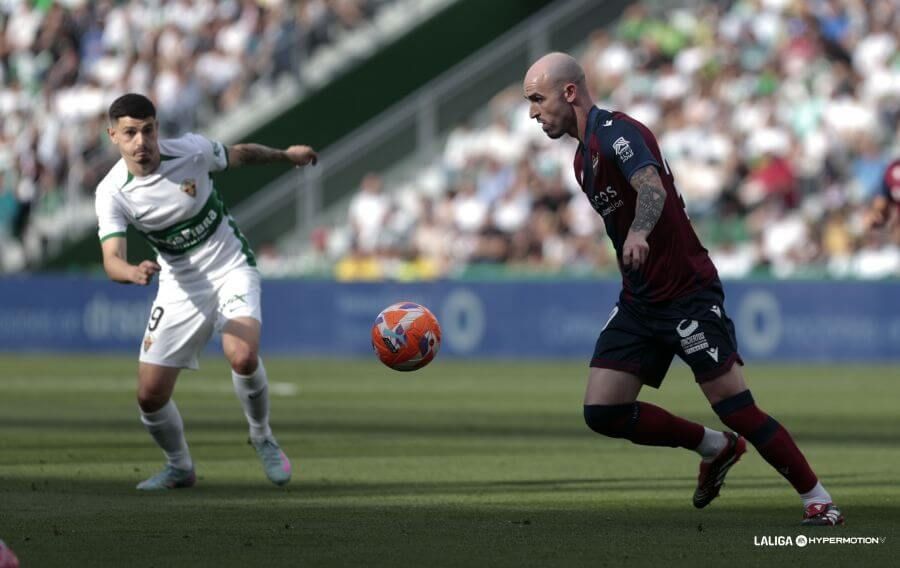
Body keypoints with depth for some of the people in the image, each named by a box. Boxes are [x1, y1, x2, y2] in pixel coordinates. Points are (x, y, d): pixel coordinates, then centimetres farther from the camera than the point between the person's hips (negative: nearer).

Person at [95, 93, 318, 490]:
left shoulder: (190, 151, -16)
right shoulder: (112, 193, -16)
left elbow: (240, 154, 7)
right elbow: (111, 260, -27)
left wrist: (286, 155, 21)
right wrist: (134, 273, -50)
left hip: (231, 269, -2)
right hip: (179, 286, 2)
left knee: (243, 357, -28)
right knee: (150, 394, -4)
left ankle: (262, 438, 1)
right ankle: (179, 467, 26)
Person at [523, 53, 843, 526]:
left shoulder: (615, 132, -16)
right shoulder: (583, 157, 14)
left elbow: (653, 189, -35)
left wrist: (639, 234, -54)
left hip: (688, 292, -9)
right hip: (638, 303, 9)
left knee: (735, 408, -12)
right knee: (602, 412, -2)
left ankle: (817, 499, 3)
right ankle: (715, 448, 17)